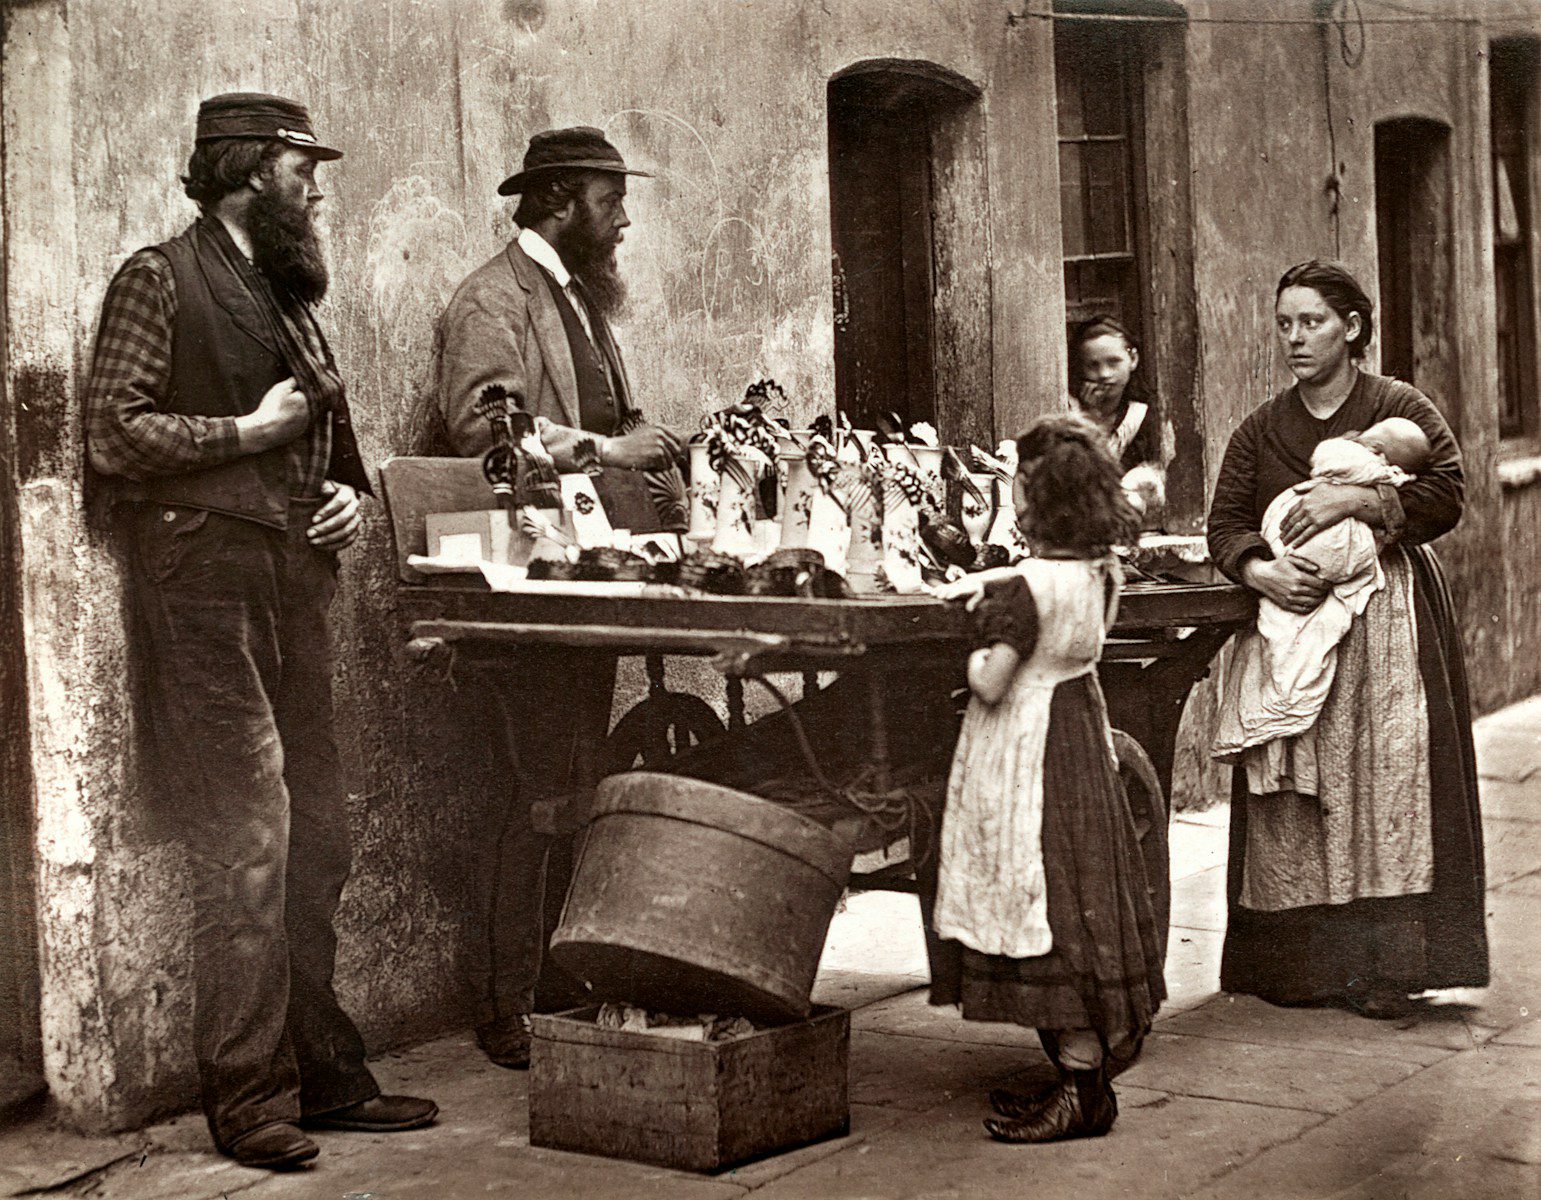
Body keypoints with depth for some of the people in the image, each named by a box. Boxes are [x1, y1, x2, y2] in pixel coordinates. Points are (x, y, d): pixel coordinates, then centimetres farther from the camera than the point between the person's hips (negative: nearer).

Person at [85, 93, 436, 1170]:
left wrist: (348, 495, 10)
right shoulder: (162, 282, -2)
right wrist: (248, 431, -8)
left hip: (297, 585, 8)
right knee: (247, 840, -10)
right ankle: (249, 1095, -4)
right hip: (205, 585, -8)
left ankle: (323, 1076, 16)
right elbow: (114, 433, -12)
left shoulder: (289, 296, 23)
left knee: (317, 838, 8)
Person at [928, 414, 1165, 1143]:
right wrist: (982, 582, 23)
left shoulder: (1021, 592, -22)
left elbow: (990, 684, -24)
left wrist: (974, 657, -4)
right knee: (1078, 905, 14)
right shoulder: (1100, 572, 3)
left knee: (1048, 909, -5)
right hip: (1081, 740, 8)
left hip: (1025, 754, -8)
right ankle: (1086, 1064, 22)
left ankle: (1085, 1088, -3)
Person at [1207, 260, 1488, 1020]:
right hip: (1291, 616, 3)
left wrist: (1356, 499, -17)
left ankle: (1386, 966, -8)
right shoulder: (1260, 431, 12)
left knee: (1387, 777, -9)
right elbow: (1225, 523, 4)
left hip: (1388, 615, -3)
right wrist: (1261, 571, -16)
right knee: (1297, 791, -1)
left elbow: (1446, 495, -9)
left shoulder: (1401, 410, 3)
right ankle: (1301, 963, 4)